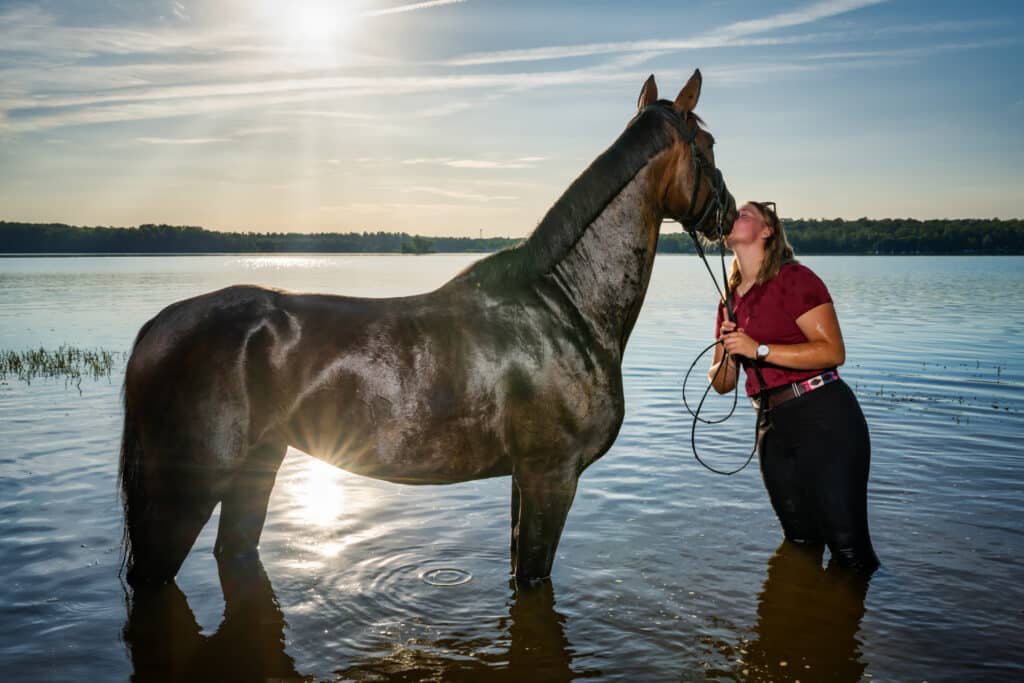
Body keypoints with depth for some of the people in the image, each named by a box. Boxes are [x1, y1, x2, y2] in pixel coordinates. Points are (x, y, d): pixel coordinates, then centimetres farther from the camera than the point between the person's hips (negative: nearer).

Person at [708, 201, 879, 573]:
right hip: (773, 426, 7)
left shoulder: (794, 278, -5)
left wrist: (759, 349, -18)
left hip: (824, 416, -7)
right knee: (800, 540, 16)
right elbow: (721, 383, 15)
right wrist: (727, 355, -7)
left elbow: (833, 351, -16)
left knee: (847, 543, -5)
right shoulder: (730, 300, 15)